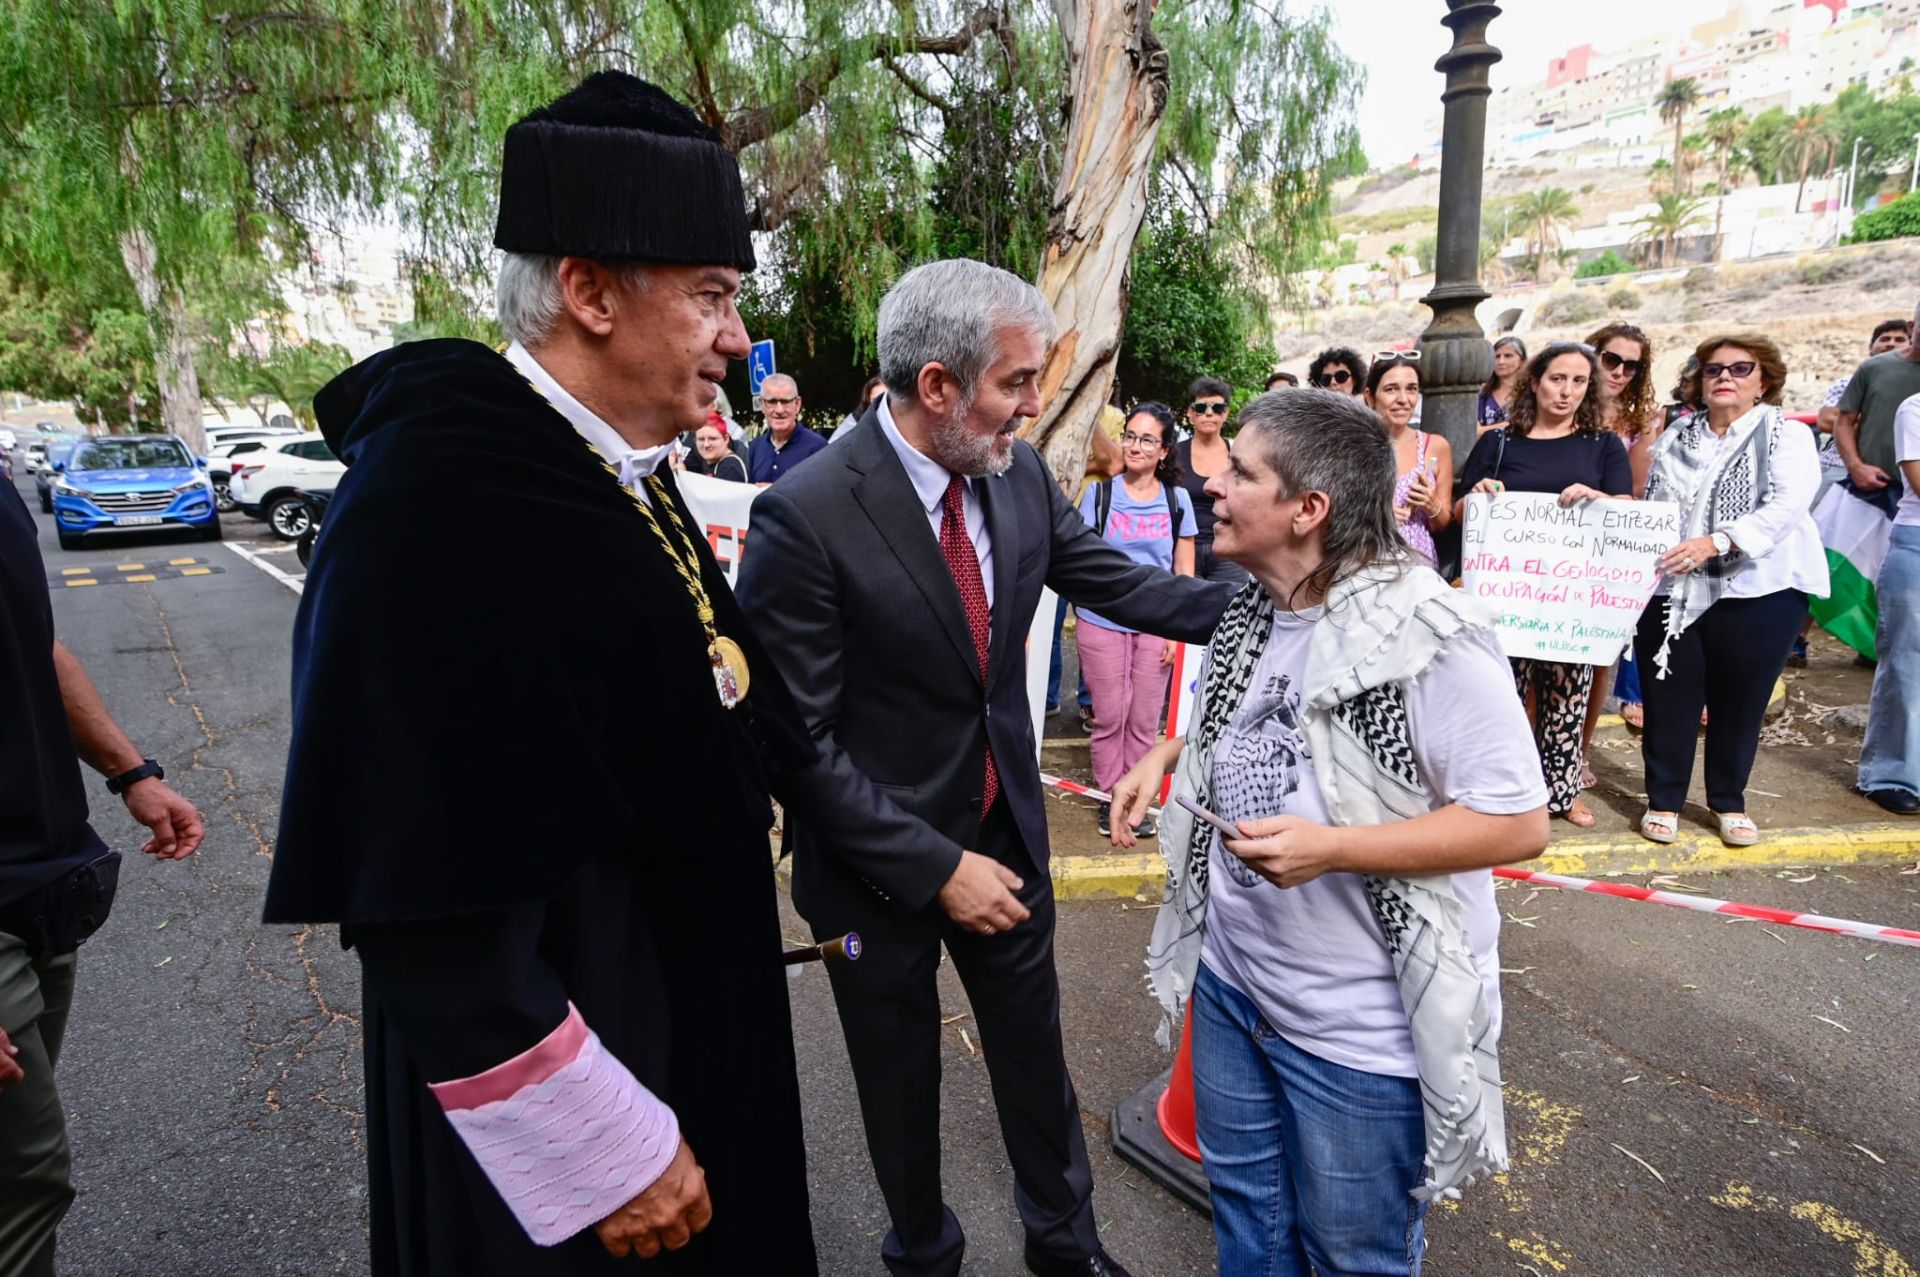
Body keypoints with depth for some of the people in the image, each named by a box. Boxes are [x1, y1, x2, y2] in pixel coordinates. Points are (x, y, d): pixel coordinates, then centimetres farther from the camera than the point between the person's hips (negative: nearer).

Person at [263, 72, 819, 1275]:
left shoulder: (619, 476, 1)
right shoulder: (440, 503, -26)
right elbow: (434, 904, -27)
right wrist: (604, 1152, -19)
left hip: (692, 1018, 8)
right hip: (574, 1091, -8)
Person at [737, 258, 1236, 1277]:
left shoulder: (1020, 475, -8)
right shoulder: (804, 518, -25)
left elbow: (1115, 580, 4)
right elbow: (798, 742, -22)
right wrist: (936, 865, -21)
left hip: (1005, 831, 5)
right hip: (880, 866, -4)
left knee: (1035, 1051, 24)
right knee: (902, 1082, 20)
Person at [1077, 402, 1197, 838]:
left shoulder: (1177, 499, 5)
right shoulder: (1100, 493, 0)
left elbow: (1184, 572, 7)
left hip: (1155, 626, 1)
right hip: (1103, 622, -1)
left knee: (1145, 720, 7)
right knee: (1110, 717, 5)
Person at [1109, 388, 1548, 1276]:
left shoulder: (1427, 637, -24)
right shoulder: (1250, 614, -1)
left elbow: (1519, 823, -22)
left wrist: (1333, 848, -29)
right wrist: (1171, 754, 1)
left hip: (1363, 1033, -6)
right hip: (1231, 983, 7)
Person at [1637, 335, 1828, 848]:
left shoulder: (1787, 436, 1)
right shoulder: (1675, 438, 12)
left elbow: (1785, 505, -15)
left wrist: (1715, 542, -28)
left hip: (1757, 592, -2)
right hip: (1671, 590, 2)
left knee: (1740, 700, 8)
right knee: (1668, 698, 3)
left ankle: (1729, 802, 26)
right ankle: (1663, 800, 18)